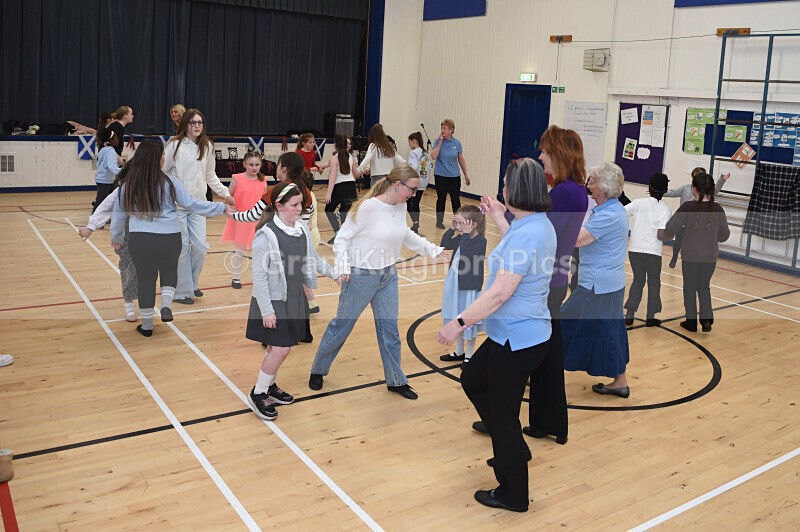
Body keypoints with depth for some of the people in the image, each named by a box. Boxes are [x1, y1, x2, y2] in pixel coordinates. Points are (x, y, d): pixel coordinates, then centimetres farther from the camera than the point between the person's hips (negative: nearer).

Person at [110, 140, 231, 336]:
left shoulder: (128, 185, 2)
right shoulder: (169, 183, -7)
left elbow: (118, 214, 12)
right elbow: (192, 204, -4)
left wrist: (116, 237, 28)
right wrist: (222, 208, 6)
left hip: (140, 239, 1)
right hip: (169, 238, -1)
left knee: (146, 280, 16)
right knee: (169, 272, 24)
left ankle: (146, 326, 25)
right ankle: (166, 305, 1)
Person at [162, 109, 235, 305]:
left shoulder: (207, 146, 7)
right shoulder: (175, 145, -7)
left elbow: (211, 176, 15)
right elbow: (162, 172, -4)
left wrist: (225, 193, 8)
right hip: (176, 204, -4)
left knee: (200, 246, 2)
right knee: (182, 247, -1)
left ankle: (192, 283, 25)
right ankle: (182, 291, 12)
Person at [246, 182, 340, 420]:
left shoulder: (302, 228, 0)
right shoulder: (266, 235, -20)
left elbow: (313, 258, 15)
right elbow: (259, 275, -17)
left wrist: (334, 273, 8)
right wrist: (267, 310, -18)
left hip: (294, 298, 6)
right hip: (273, 301, -6)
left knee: (277, 346, 16)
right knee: (281, 348, -7)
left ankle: (269, 386, 35)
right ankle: (258, 394, 12)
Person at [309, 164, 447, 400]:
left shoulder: (401, 207, -2)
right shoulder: (368, 207, -22)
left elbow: (406, 235, 17)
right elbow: (341, 239, -15)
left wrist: (433, 249, 17)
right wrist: (343, 267, -27)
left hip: (388, 276, 6)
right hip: (361, 276, -6)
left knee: (389, 328, 12)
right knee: (342, 325, 9)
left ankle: (396, 380, 26)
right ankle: (318, 370, 30)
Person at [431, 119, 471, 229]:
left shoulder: (457, 142, -1)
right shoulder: (438, 141, -5)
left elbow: (461, 159, 7)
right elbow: (433, 157, -18)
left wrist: (466, 174, 9)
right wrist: (440, 142, -19)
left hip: (454, 176, 1)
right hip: (441, 175, -1)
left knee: (456, 199, 2)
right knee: (441, 198, 7)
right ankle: (439, 221, 20)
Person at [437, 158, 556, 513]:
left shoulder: (525, 234, -26)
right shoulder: (540, 225, 4)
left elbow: (500, 294, -29)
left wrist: (460, 322, -24)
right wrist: (498, 218, 25)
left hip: (518, 340, -10)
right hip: (519, 334, 10)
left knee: (503, 413, 6)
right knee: (472, 380, 25)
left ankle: (512, 494, 25)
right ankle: (512, 449, 38)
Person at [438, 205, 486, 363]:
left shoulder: (480, 241, -19)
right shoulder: (462, 238, 4)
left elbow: (465, 255, -31)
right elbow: (444, 244, 14)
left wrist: (466, 234, -28)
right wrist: (451, 229, 2)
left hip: (469, 288, -8)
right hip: (455, 285, 8)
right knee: (456, 319, 19)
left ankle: (469, 355, 20)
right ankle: (459, 352, 34)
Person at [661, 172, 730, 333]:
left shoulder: (688, 207, -14)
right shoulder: (718, 209, -5)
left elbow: (670, 229, -12)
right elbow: (724, 235, 2)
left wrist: (661, 234, 9)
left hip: (690, 256, -2)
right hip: (710, 257, 2)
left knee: (690, 288, 14)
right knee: (704, 287, 20)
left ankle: (691, 322, 22)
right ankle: (707, 319, 9)